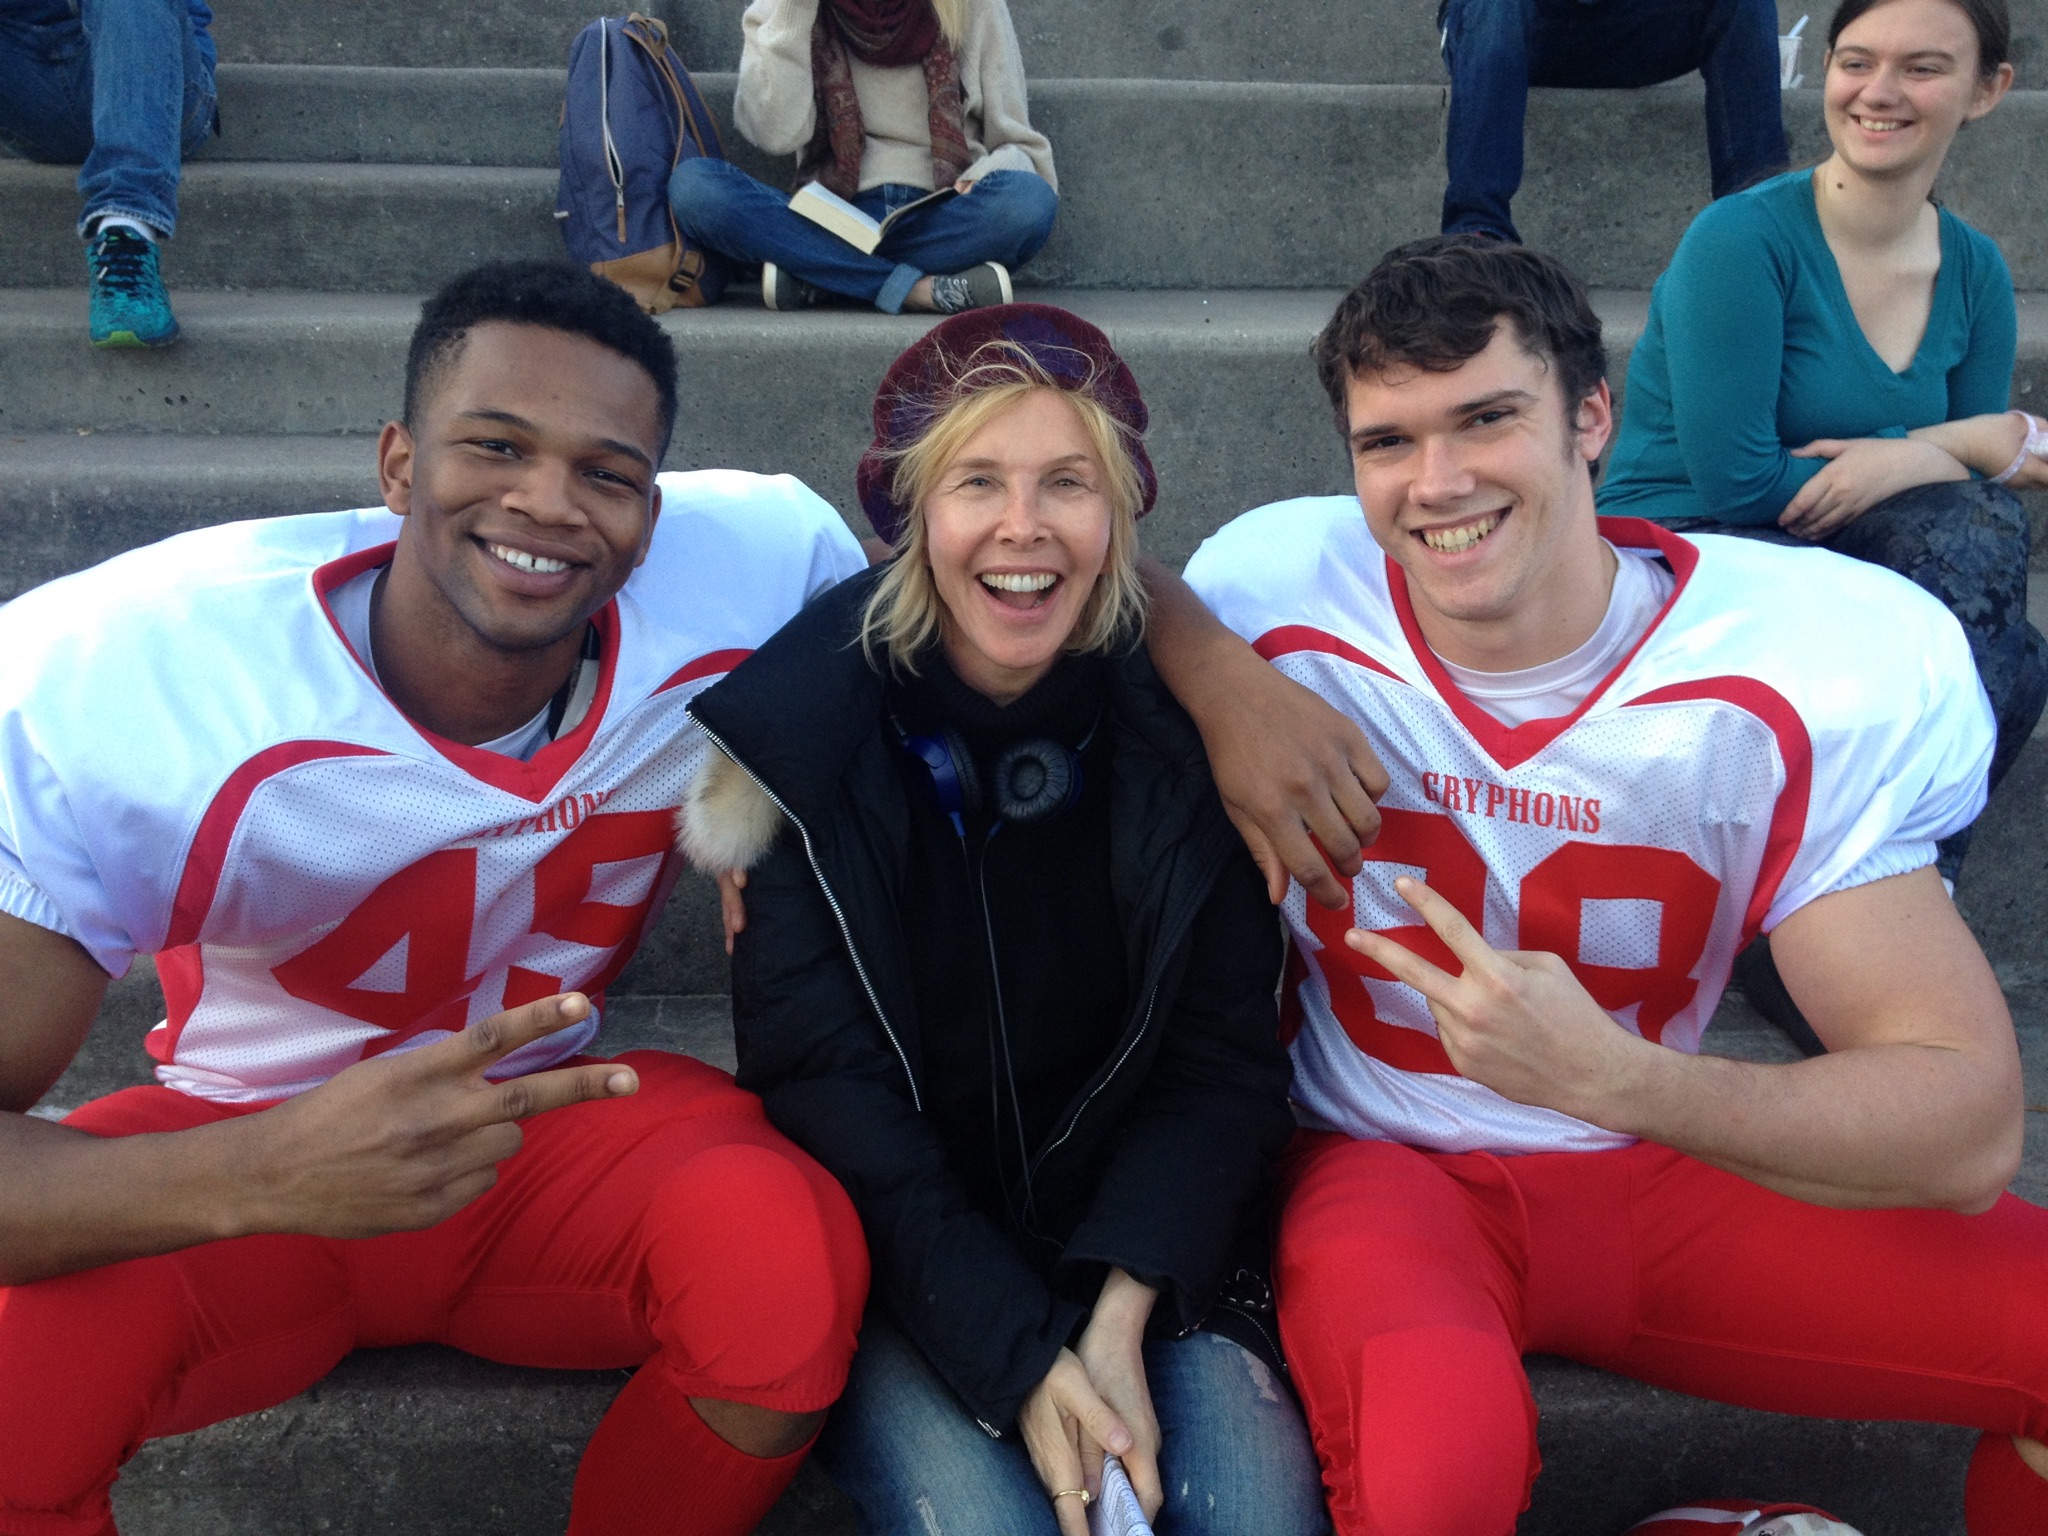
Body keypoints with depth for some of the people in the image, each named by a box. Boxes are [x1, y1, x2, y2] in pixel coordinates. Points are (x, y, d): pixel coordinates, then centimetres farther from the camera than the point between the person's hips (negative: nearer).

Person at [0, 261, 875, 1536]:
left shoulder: (762, 553, -18)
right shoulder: (109, 676, -26)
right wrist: (262, 1177, -48)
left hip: (555, 1119, 2)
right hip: (238, 1151, -1)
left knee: (795, 1263, -29)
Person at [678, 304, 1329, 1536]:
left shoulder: (1189, 727, -6)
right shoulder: (799, 730, -11)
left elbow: (1227, 1060, -2)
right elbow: (820, 1079, -11)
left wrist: (1116, 1320, -15)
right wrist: (1017, 1354, -16)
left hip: (1145, 1243, 2)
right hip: (897, 1266, -1)